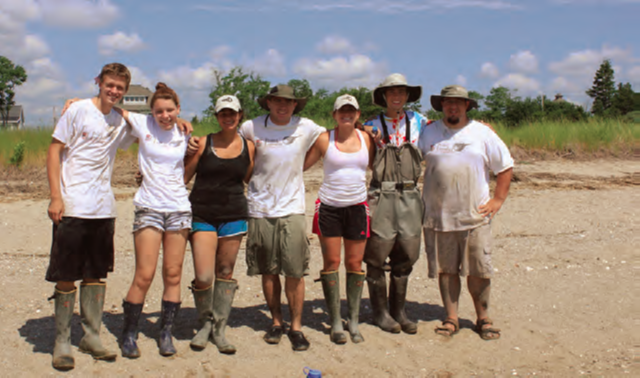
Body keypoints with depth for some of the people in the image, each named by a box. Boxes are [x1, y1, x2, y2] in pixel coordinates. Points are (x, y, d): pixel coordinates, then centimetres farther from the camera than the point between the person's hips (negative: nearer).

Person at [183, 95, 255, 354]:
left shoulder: (249, 146, 7)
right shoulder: (203, 143, 1)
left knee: (225, 273, 6)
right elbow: (184, 176, 5)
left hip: (233, 216, 2)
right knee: (203, 277, -9)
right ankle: (206, 323, 17)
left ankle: (219, 330, 18)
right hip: (202, 215, -2)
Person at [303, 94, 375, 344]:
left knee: (355, 263, 4)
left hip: (357, 207, 2)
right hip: (329, 206, -2)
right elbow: (301, 165, 6)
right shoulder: (324, 139, 0)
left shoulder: (366, 138, 6)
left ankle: (354, 321, 16)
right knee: (331, 262, 1)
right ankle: (335, 322, 11)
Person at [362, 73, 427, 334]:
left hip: (410, 195, 3)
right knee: (378, 255, -1)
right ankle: (380, 312, 13)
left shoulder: (417, 121, 12)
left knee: (406, 254, 6)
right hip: (382, 195, -3)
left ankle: (398, 310, 19)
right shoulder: (372, 126, 5)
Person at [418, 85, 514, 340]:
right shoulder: (428, 133, 8)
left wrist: (498, 200, 4)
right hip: (437, 216, 1)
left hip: (475, 216, -1)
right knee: (446, 270, 5)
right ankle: (451, 318, 17)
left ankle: (483, 319, 17)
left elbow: (506, 167, 11)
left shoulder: (482, 133, 6)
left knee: (478, 271, 1)